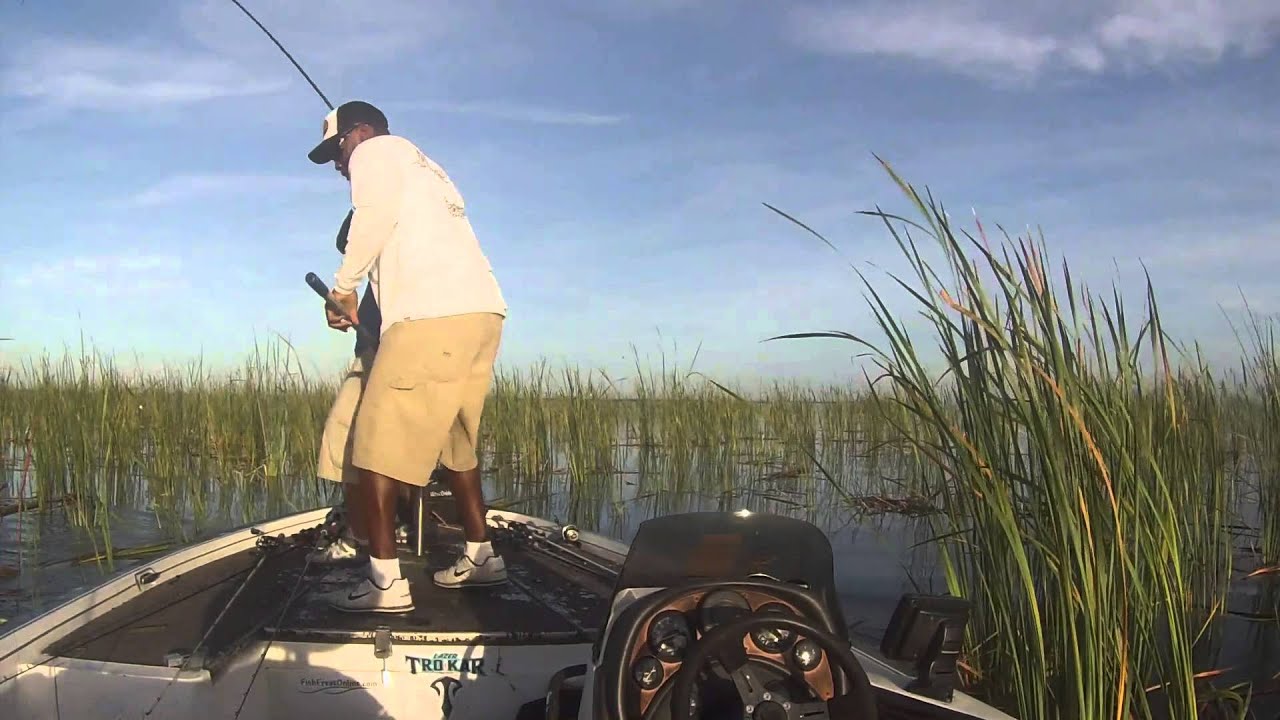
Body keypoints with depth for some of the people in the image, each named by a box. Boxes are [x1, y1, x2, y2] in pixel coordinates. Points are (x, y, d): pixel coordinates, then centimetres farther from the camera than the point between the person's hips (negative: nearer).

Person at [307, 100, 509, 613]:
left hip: (434, 318, -9)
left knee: (375, 448, -6)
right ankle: (480, 556, 27)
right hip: (483, 311, 9)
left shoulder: (375, 151, 9)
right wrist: (360, 301, 24)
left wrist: (343, 287, -3)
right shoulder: (421, 167, 35)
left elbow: (375, 215, -13)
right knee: (455, 445, 20)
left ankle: (386, 581, -9)